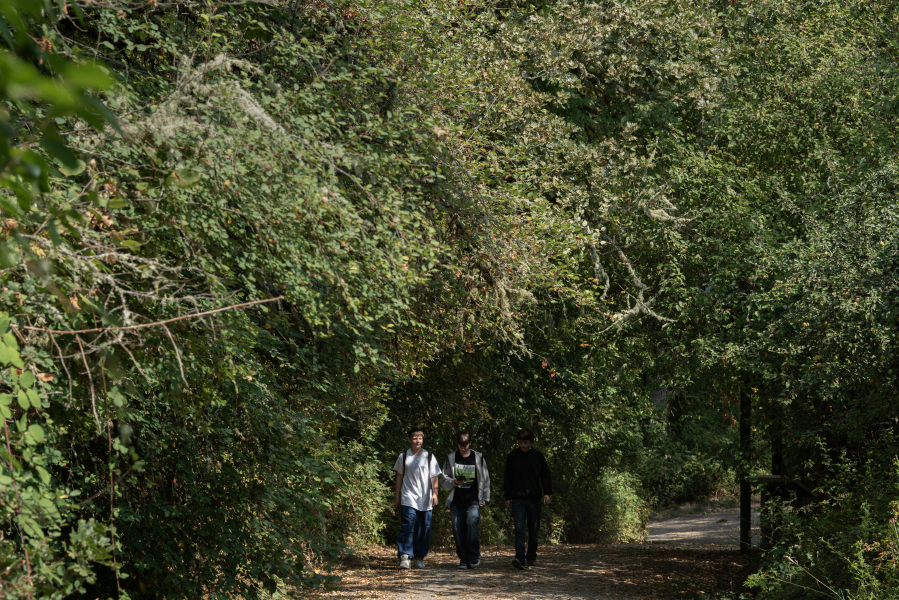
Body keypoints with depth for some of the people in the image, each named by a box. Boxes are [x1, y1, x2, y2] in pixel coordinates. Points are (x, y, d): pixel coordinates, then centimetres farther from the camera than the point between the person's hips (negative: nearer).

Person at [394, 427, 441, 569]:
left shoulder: (429, 457, 8)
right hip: (408, 499, -1)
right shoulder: (403, 457, 9)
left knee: (424, 529, 2)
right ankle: (405, 557, -18)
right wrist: (396, 497, 12)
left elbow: (434, 478, 7)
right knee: (407, 527, -13)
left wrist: (435, 493, -5)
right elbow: (399, 477, 15)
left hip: (425, 500, 1)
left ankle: (420, 557, 12)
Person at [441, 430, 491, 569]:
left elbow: (485, 479, 12)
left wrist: (484, 499, 6)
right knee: (458, 530, -1)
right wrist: (454, 482, -9)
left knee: (472, 522, -22)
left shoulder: (478, 458, 8)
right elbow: (445, 480, 12)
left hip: (473, 500, -2)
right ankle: (464, 560, 8)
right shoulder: (451, 458, 10)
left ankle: (474, 558, -15)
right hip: (456, 501, 2)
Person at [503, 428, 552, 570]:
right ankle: (520, 558, -23)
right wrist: (508, 497, 9)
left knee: (533, 530, 7)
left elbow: (546, 476, 10)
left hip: (534, 499, 1)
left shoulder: (537, 456, 5)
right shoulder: (512, 457, 7)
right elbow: (508, 478, 13)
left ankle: (531, 557, 20)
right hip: (518, 499, -1)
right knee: (519, 529, -15)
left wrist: (547, 493, -2)